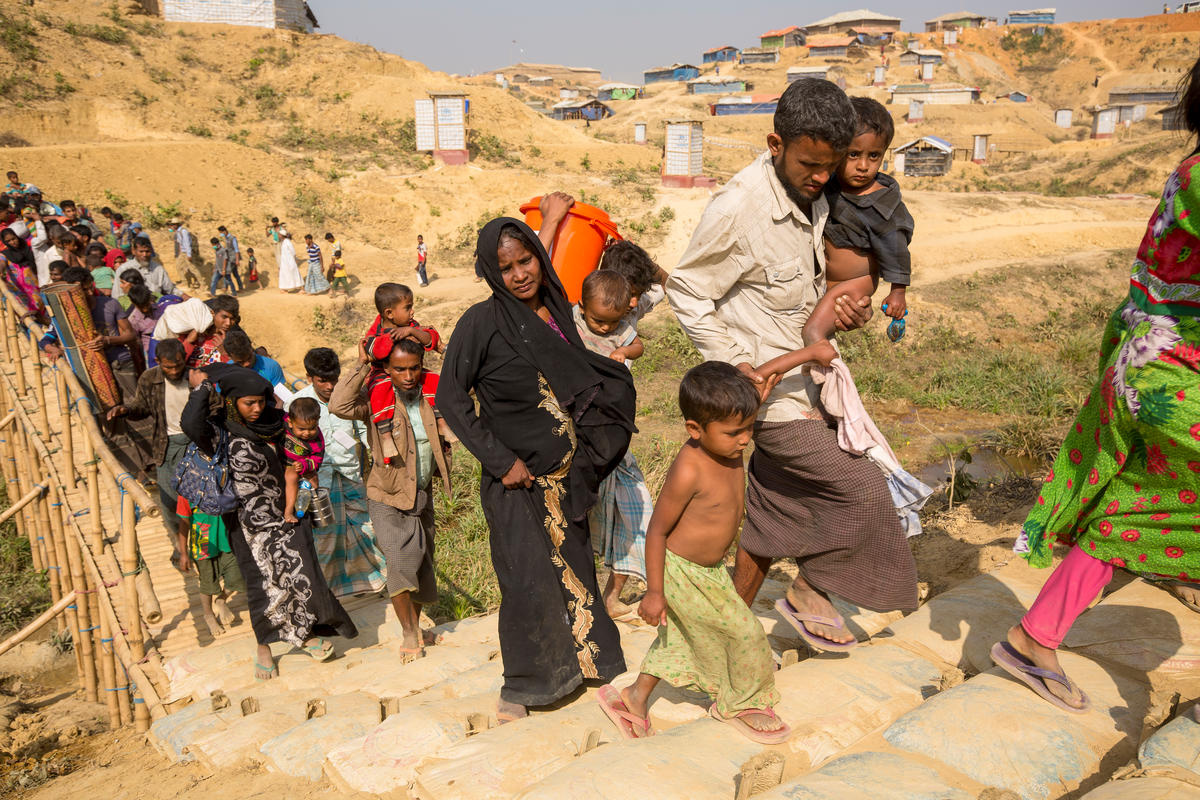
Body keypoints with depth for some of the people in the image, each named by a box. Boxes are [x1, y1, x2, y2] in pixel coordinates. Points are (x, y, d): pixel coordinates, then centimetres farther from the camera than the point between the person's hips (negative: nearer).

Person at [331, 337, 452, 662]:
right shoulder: (375, 399, -14)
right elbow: (339, 405, -34)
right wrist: (362, 368, -29)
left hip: (423, 495, 5)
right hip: (387, 497, -4)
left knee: (422, 563, 14)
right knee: (400, 562, -17)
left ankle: (416, 625, 35)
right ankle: (409, 633, 0)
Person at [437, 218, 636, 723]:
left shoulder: (557, 310, 6)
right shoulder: (483, 321, -11)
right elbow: (450, 398, -12)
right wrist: (499, 459, -17)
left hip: (565, 474, 5)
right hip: (517, 475, -5)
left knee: (573, 567, 14)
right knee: (529, 580, -1)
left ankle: (586, 662, 33)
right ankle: (519, 687, 18)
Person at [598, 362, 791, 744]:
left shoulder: (728, 448, -11)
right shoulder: (689, 472, -33)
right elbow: (657, 530, -24)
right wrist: (654, 591, -19)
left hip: (709, 568, 8)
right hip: (683, 573, -8)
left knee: (679, 635, 22)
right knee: (743, 632, 5)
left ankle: (637, 698, 39)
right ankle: (739, 705, 32)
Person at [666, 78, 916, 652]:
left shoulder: (816, 197, 3)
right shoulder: (736, 208, -21)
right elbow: (686, 293, -12)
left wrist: (848, 311, -2)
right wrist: (735, 364, -16)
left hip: (802, 381, 8)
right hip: (767, 388, -8)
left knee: (771, 521, 14)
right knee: (862, 490, -8)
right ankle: (812, 589, 17)